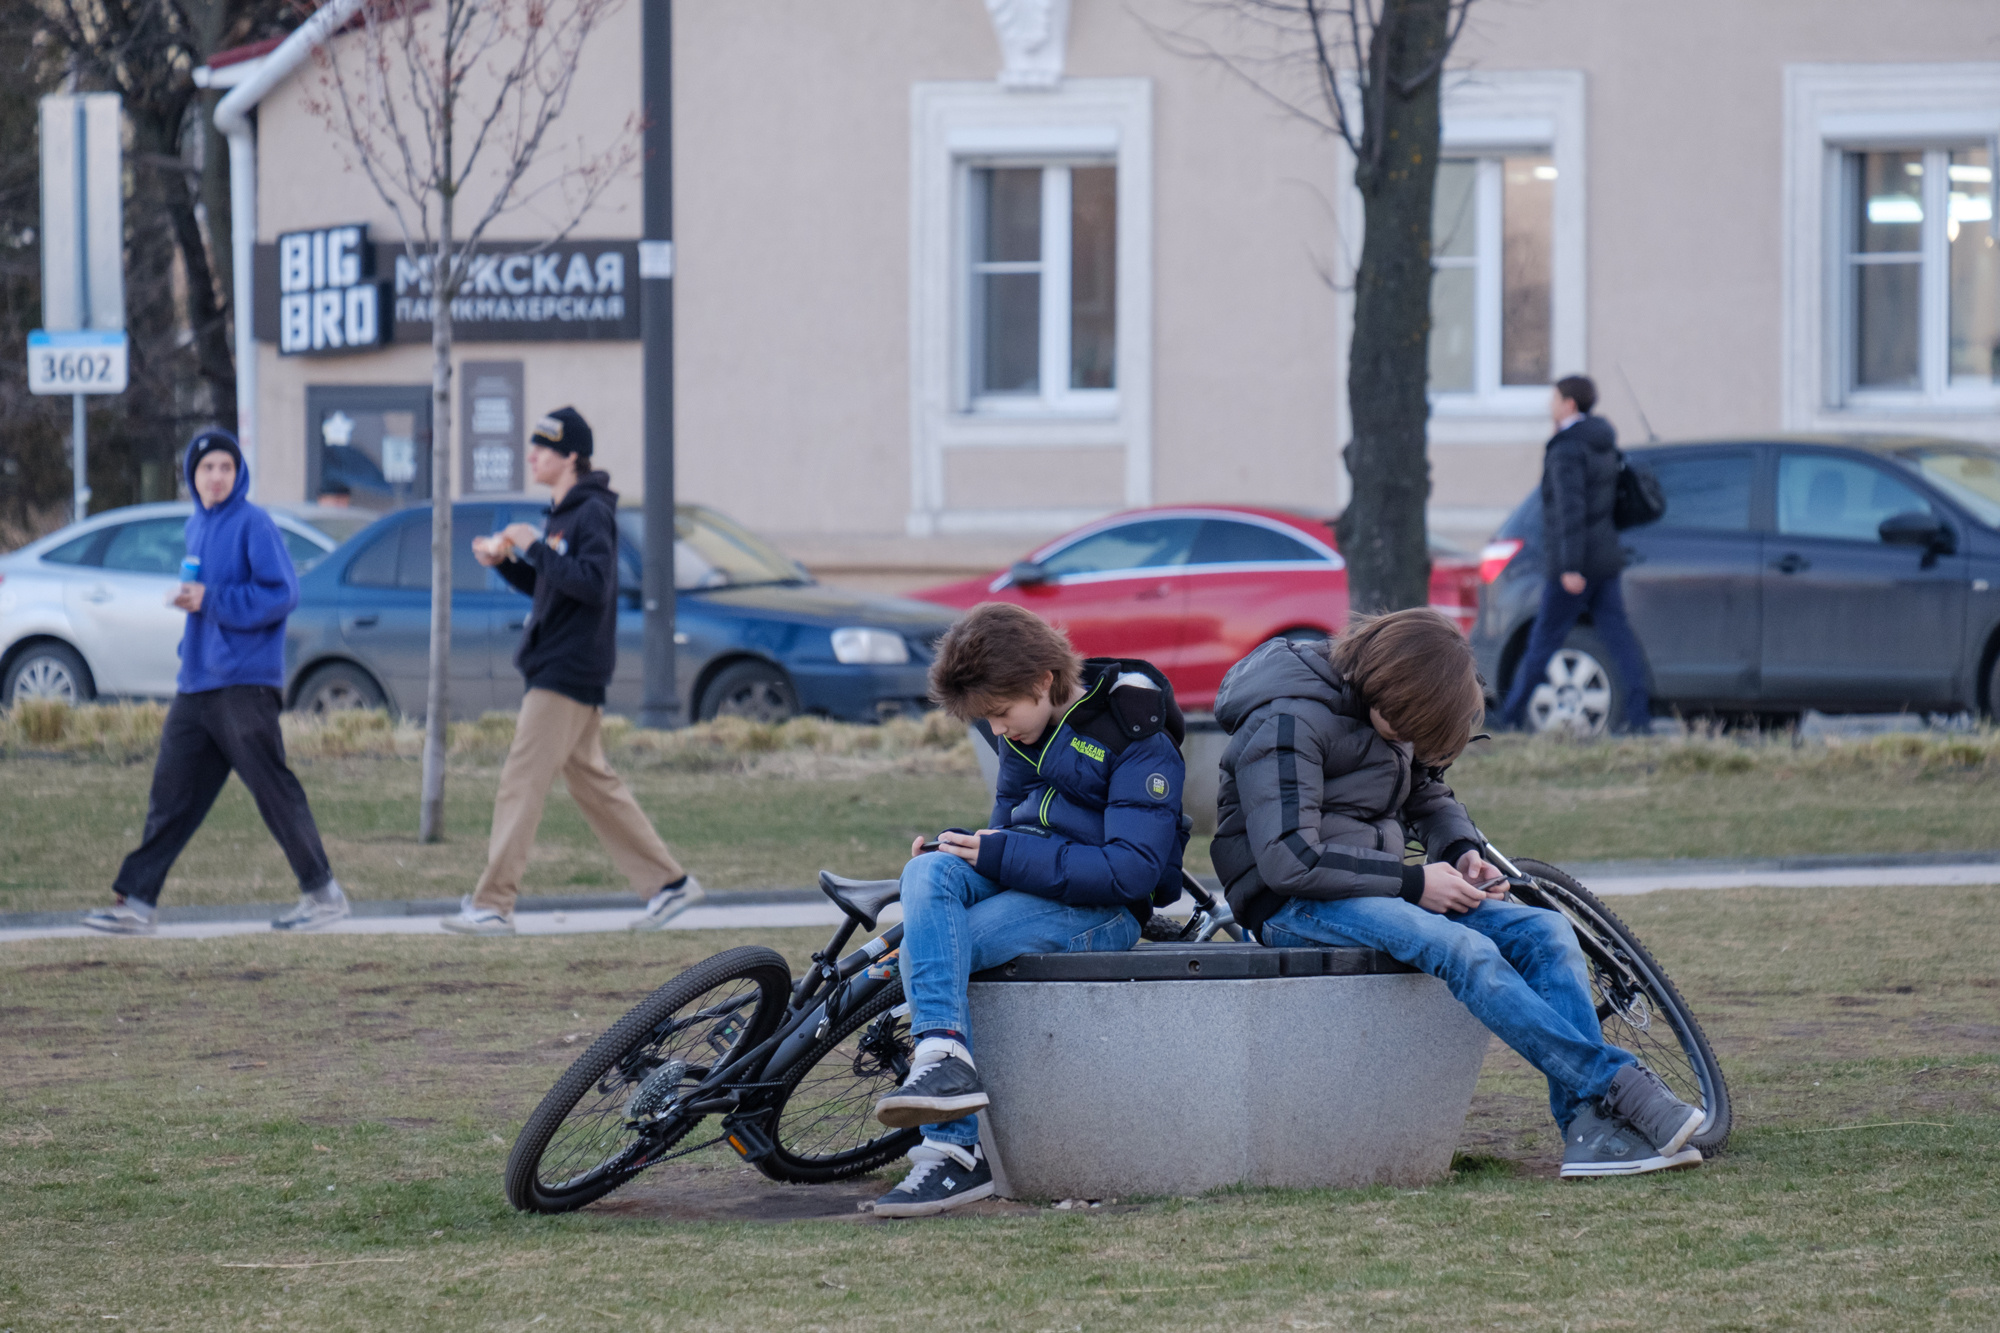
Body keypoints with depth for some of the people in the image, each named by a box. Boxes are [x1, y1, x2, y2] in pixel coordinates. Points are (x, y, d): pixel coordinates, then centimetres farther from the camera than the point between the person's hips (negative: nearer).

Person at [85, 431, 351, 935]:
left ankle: (323, 893, 6)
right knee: (171, 793, 4)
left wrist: (211, 600, -17)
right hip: (196, 682, 8)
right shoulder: (197, 525, 17)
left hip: (244, 681, -7)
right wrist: (188, 599, 9)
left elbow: (281, 594, -14)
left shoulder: (253, 524, -8)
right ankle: (137, 900, 4)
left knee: (272, 788, -4)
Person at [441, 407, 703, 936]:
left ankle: (493, 904, -11)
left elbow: (593, 584, -26)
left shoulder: (592, 514, -14)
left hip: (570, 670, -10)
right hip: (556, 669, 10)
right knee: (593, 782, 14)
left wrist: (535, 548, -24)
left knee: (521, 782, -11)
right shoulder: (563, 513, 17)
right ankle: (668, 882, 18)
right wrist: (505, 562, 9)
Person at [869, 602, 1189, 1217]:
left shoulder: (1139, 742, -12)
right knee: (927, 873, -27)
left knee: (924, 951, -26)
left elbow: (1133, 871, -21)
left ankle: (955, 1152, -27)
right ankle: (944, 1055, -43)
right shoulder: (1025, 733, 14)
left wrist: (998, 856, -21)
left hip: (1100, 912, -7)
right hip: (1022, 885, 7)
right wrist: (962, 846, -1)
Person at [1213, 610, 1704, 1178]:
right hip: (1294, 907, -8)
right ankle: (1619, 1085, -30)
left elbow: (1430, 796, 26)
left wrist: (1463, 852, 2)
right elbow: (1289, 860, -24)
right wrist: (1413, 883, -21)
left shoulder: (1387, 711, 9)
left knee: (1544, 932, -13)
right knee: (1463, 950, -33)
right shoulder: (1286, 721, -17)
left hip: (1376, 889, 9)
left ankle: (1590, 1129, -23)